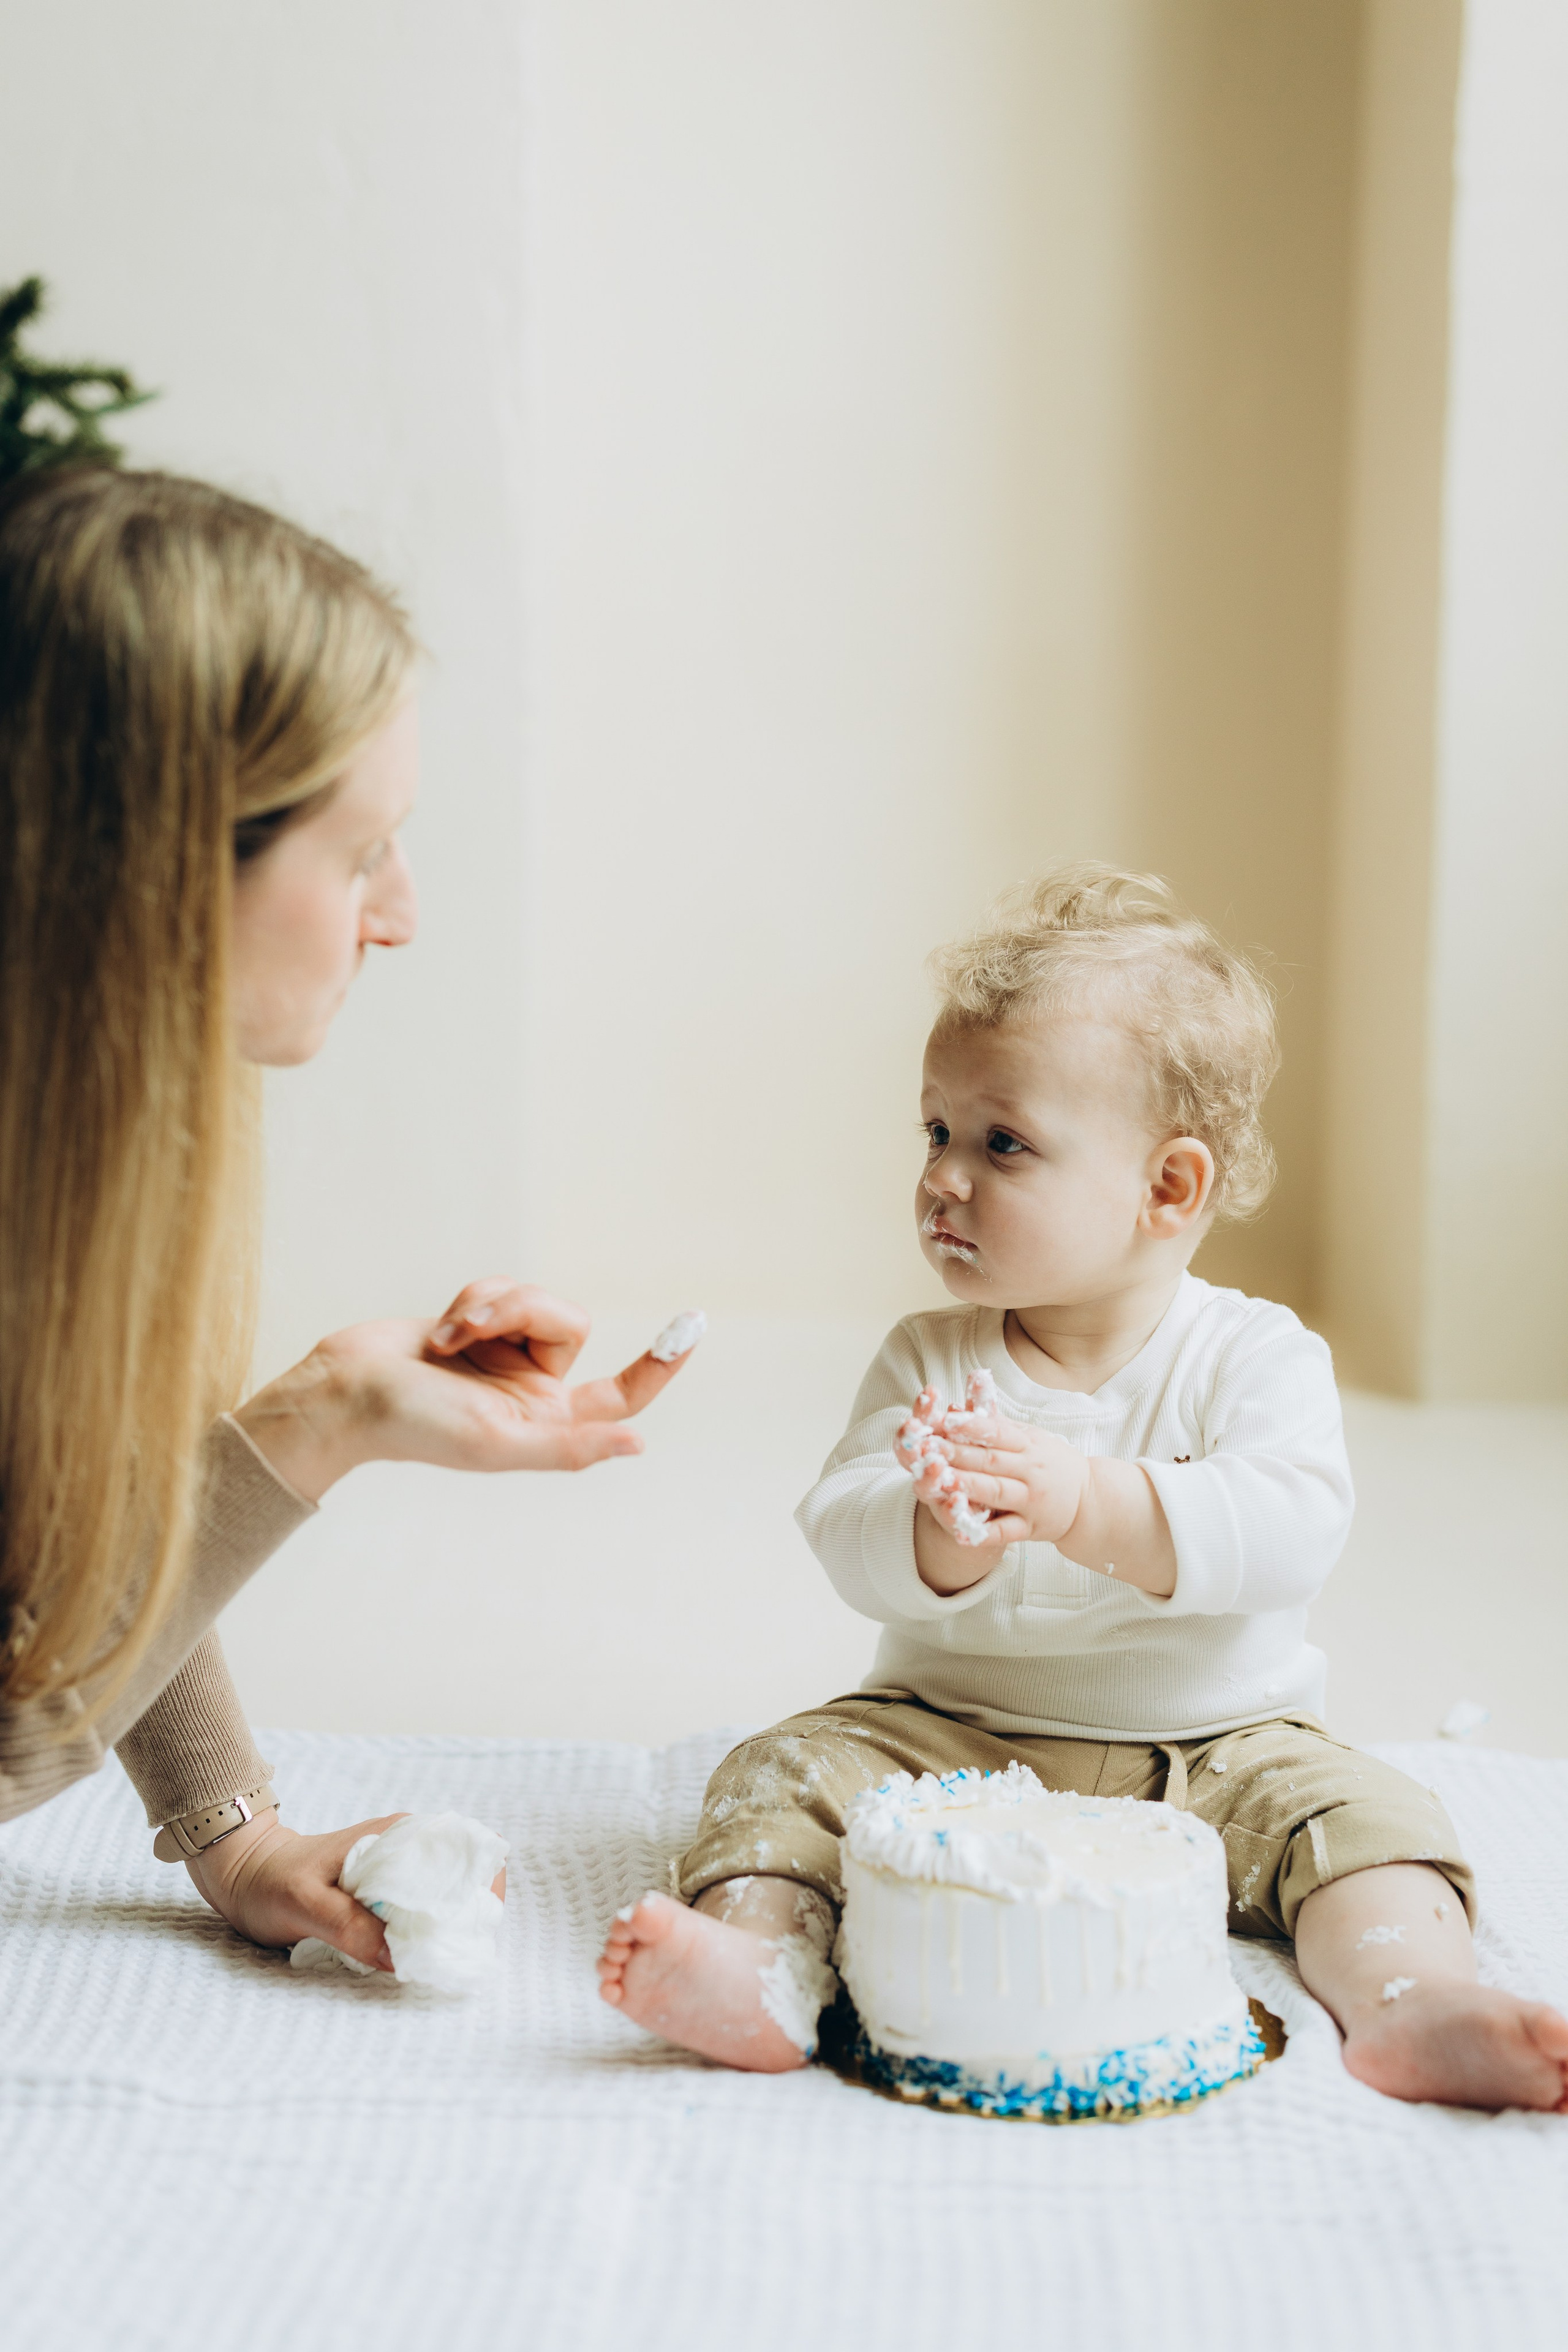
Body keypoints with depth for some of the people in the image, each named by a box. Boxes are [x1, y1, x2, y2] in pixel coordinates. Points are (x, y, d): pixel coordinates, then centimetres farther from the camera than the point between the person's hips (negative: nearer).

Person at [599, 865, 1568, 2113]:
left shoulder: (1256, 1356, -7)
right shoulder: (927, 1359, -1)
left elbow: (1289, 1530, -24)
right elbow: (845, 1540, -13)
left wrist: (1091, 1505, -38)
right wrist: (945, 1540, -37)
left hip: (1213, 1745, -1)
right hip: (949, 1741, 2)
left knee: (1362, 1813, -24)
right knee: (787, 1770, -20)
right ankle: (759, 1966, -38)